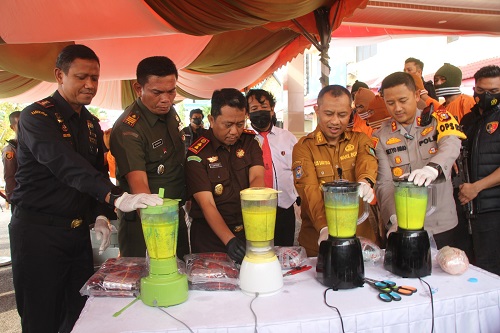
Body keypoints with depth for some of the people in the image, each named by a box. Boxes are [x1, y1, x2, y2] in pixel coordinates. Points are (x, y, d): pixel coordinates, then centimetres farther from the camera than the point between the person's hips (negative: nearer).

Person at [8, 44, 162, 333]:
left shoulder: (92, 124, 11)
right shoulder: (37, 117, -12)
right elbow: (66, 165, -30)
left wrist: (101, 215, -1)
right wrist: (117, 198, -42)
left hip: (79, 232, 7)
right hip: (38, 231, -6)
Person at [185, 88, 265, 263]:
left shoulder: (250, 141, -1)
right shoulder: (197, 154, -12)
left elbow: (257, 178, -15)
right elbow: (207, 204, -20)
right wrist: (230, 241, -33)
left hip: (248, 230, 3)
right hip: (212, 237, -3)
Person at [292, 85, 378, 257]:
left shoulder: (360, 140, 5)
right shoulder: (304, 147, -5)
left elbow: (367, 161, -17)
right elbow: (309, 191, -18)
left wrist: (365, 181, -41)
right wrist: (324, 227, -34)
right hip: (318, 238, -2)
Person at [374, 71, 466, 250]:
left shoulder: (438, 120, -1)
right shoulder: (381, 137, 0)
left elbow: (451, 146, -21)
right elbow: (384, 183, -8)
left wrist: (433, 168, -43)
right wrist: (394, 217, -24)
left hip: (443, 225, 0)